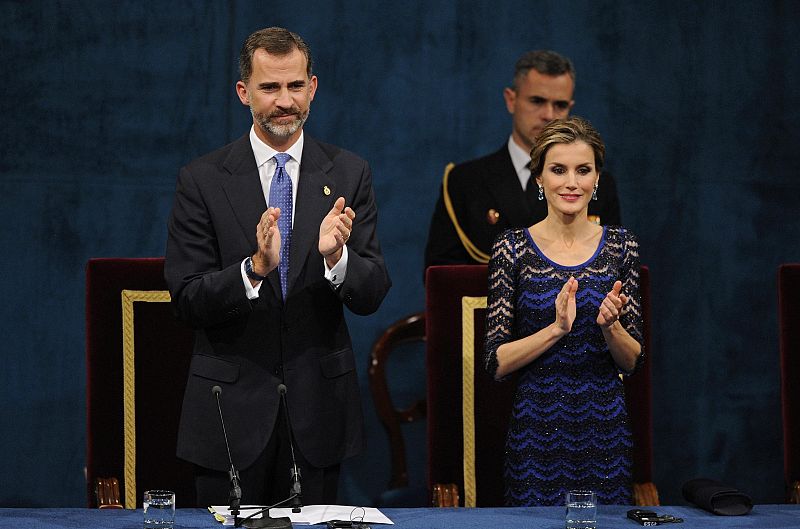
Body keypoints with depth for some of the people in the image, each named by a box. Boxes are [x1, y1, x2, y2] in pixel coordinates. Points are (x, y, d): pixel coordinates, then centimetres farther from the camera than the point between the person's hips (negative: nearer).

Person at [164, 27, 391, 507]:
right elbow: (187, 300, -8)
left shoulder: (348, 175, 2)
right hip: (233, 407, -1)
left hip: (318, 406, 2)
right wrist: (254, 269, -26)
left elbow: (372, 295, -2)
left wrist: (336, 257, -24)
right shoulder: (203, 180, -3)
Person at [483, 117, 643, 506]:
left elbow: (632, 361, 4)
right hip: (536, 428, -2)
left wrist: (609, 325, -16)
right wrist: (557, 328, -21)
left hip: (604, 428, 2)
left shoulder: (621, 246, 3)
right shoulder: (513, 247, -3)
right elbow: (497, 363, -6)